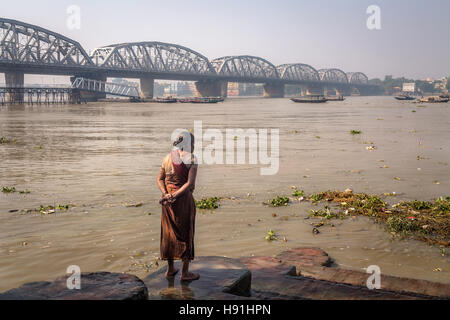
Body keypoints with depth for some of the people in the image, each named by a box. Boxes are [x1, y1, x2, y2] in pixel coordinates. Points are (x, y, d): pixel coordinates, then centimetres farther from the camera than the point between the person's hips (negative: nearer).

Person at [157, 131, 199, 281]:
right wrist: (175, 196, -18)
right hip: (184, 199, -6)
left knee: (169, 233, 16)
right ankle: (185, 273, 11)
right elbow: (190, 183, -19)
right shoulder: (191, 159, -11)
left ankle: (170, 269, 26)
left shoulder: (167, 157, 6)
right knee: (186, 234, 5)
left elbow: (160, 179, 5)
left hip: (168, 200, 6)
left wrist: (166, 194, -7)